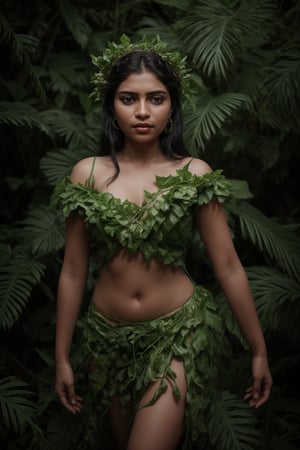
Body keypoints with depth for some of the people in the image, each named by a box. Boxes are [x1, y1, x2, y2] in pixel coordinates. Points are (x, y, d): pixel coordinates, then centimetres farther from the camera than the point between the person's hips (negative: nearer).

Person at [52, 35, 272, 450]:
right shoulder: (88, 174, -2)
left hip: (178, 337, -2)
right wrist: (62, 357, 4)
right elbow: (73, 272, 2)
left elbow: (229, 268, -4)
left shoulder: (193, 175, -6)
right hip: (108, 338, 3)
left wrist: (259, 350, -1)